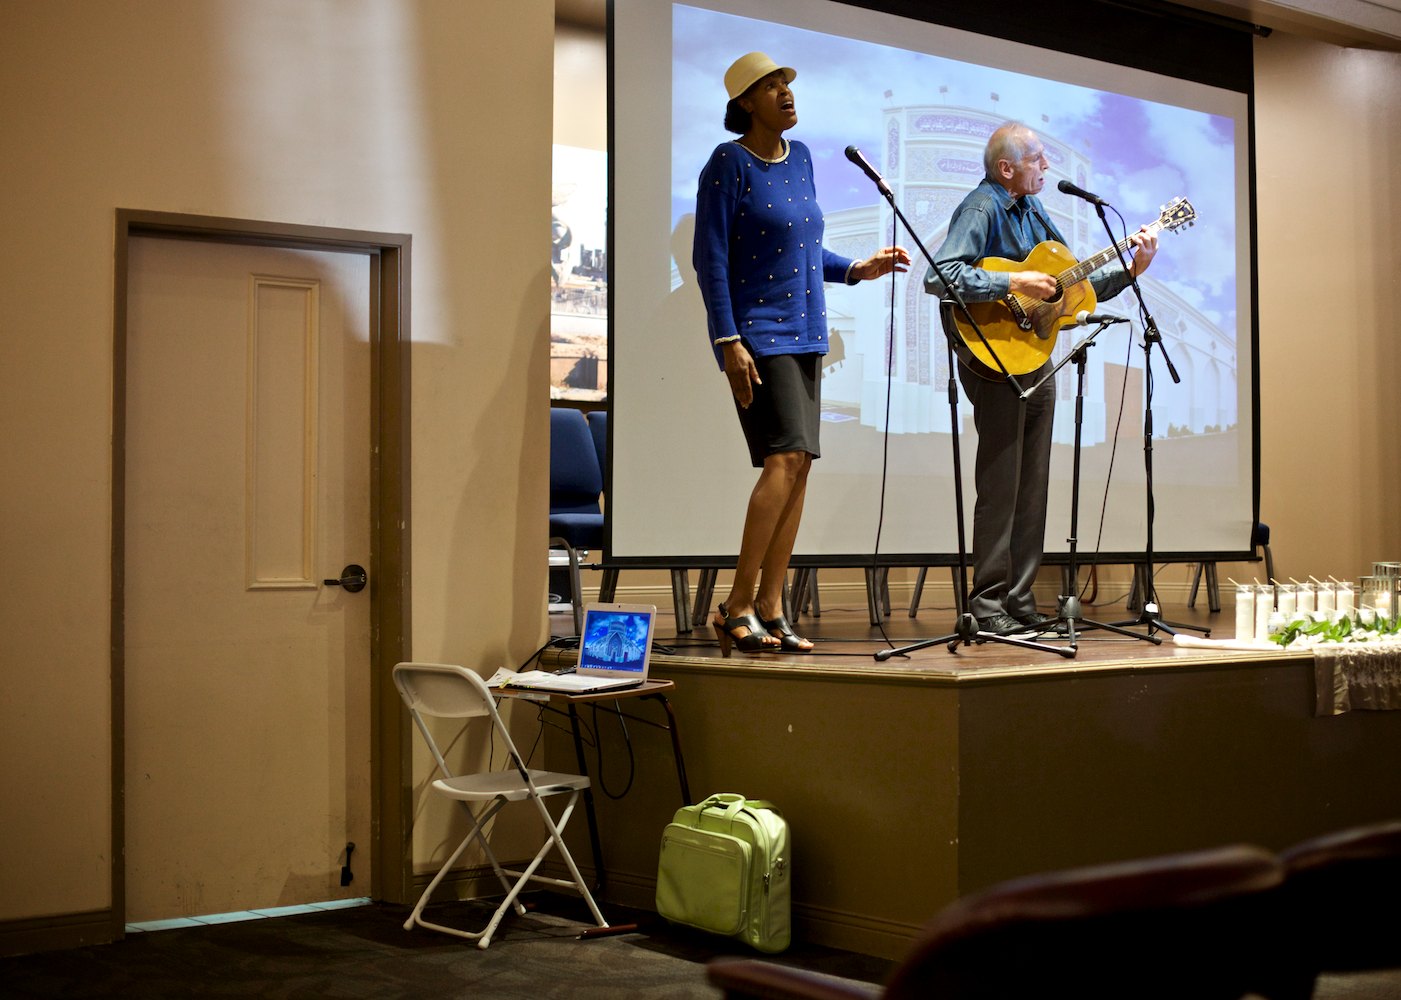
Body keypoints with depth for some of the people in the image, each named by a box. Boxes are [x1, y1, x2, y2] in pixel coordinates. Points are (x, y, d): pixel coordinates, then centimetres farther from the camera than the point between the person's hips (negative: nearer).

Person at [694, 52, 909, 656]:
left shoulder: (799, 157, 14)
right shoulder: (729, 163, -8)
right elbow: (709, 259, -12)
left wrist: (857, 270, 10)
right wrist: (728, 341, -19)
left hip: (802, 332, 8)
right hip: (755, 333, -8)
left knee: (797, 466, 3)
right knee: (787, 455, -18)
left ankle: (770, 610, 8)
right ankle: (737, 607, -12)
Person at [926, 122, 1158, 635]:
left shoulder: (1032, 210, 15)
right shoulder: (981, 208, -11)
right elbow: (939, 276, -27)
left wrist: (1131, 268, 9)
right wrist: (1014, 282, -25)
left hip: (1037, 358, 8)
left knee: (1033, 487, 9)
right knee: (1001, 484, -7)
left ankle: (1019, 600, 15)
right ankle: (987, 604, -1)